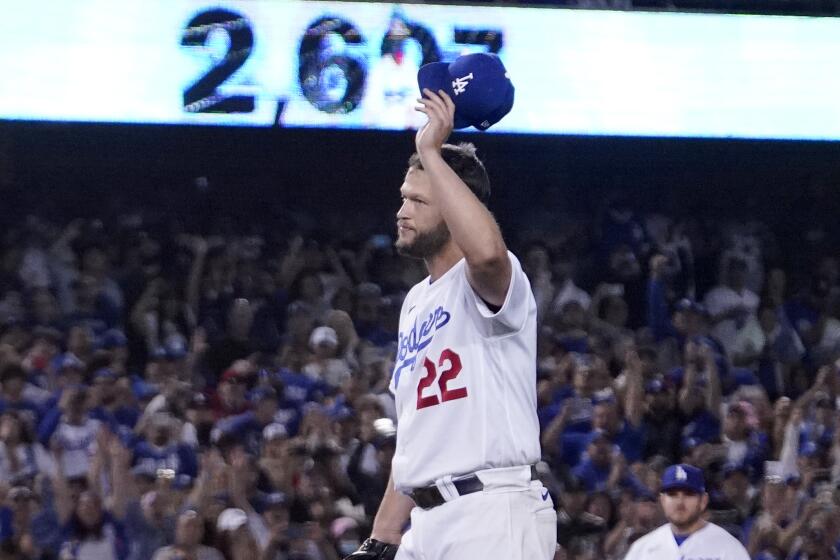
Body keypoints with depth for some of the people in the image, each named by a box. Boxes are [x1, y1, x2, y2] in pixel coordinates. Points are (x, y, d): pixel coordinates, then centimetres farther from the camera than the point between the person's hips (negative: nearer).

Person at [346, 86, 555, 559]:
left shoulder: (491, 283, -6)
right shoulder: (417, 302, 23)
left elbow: (486, 252, -34)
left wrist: (431, 153, -25)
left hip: (494, 515, -10)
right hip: (427, 520, 10)